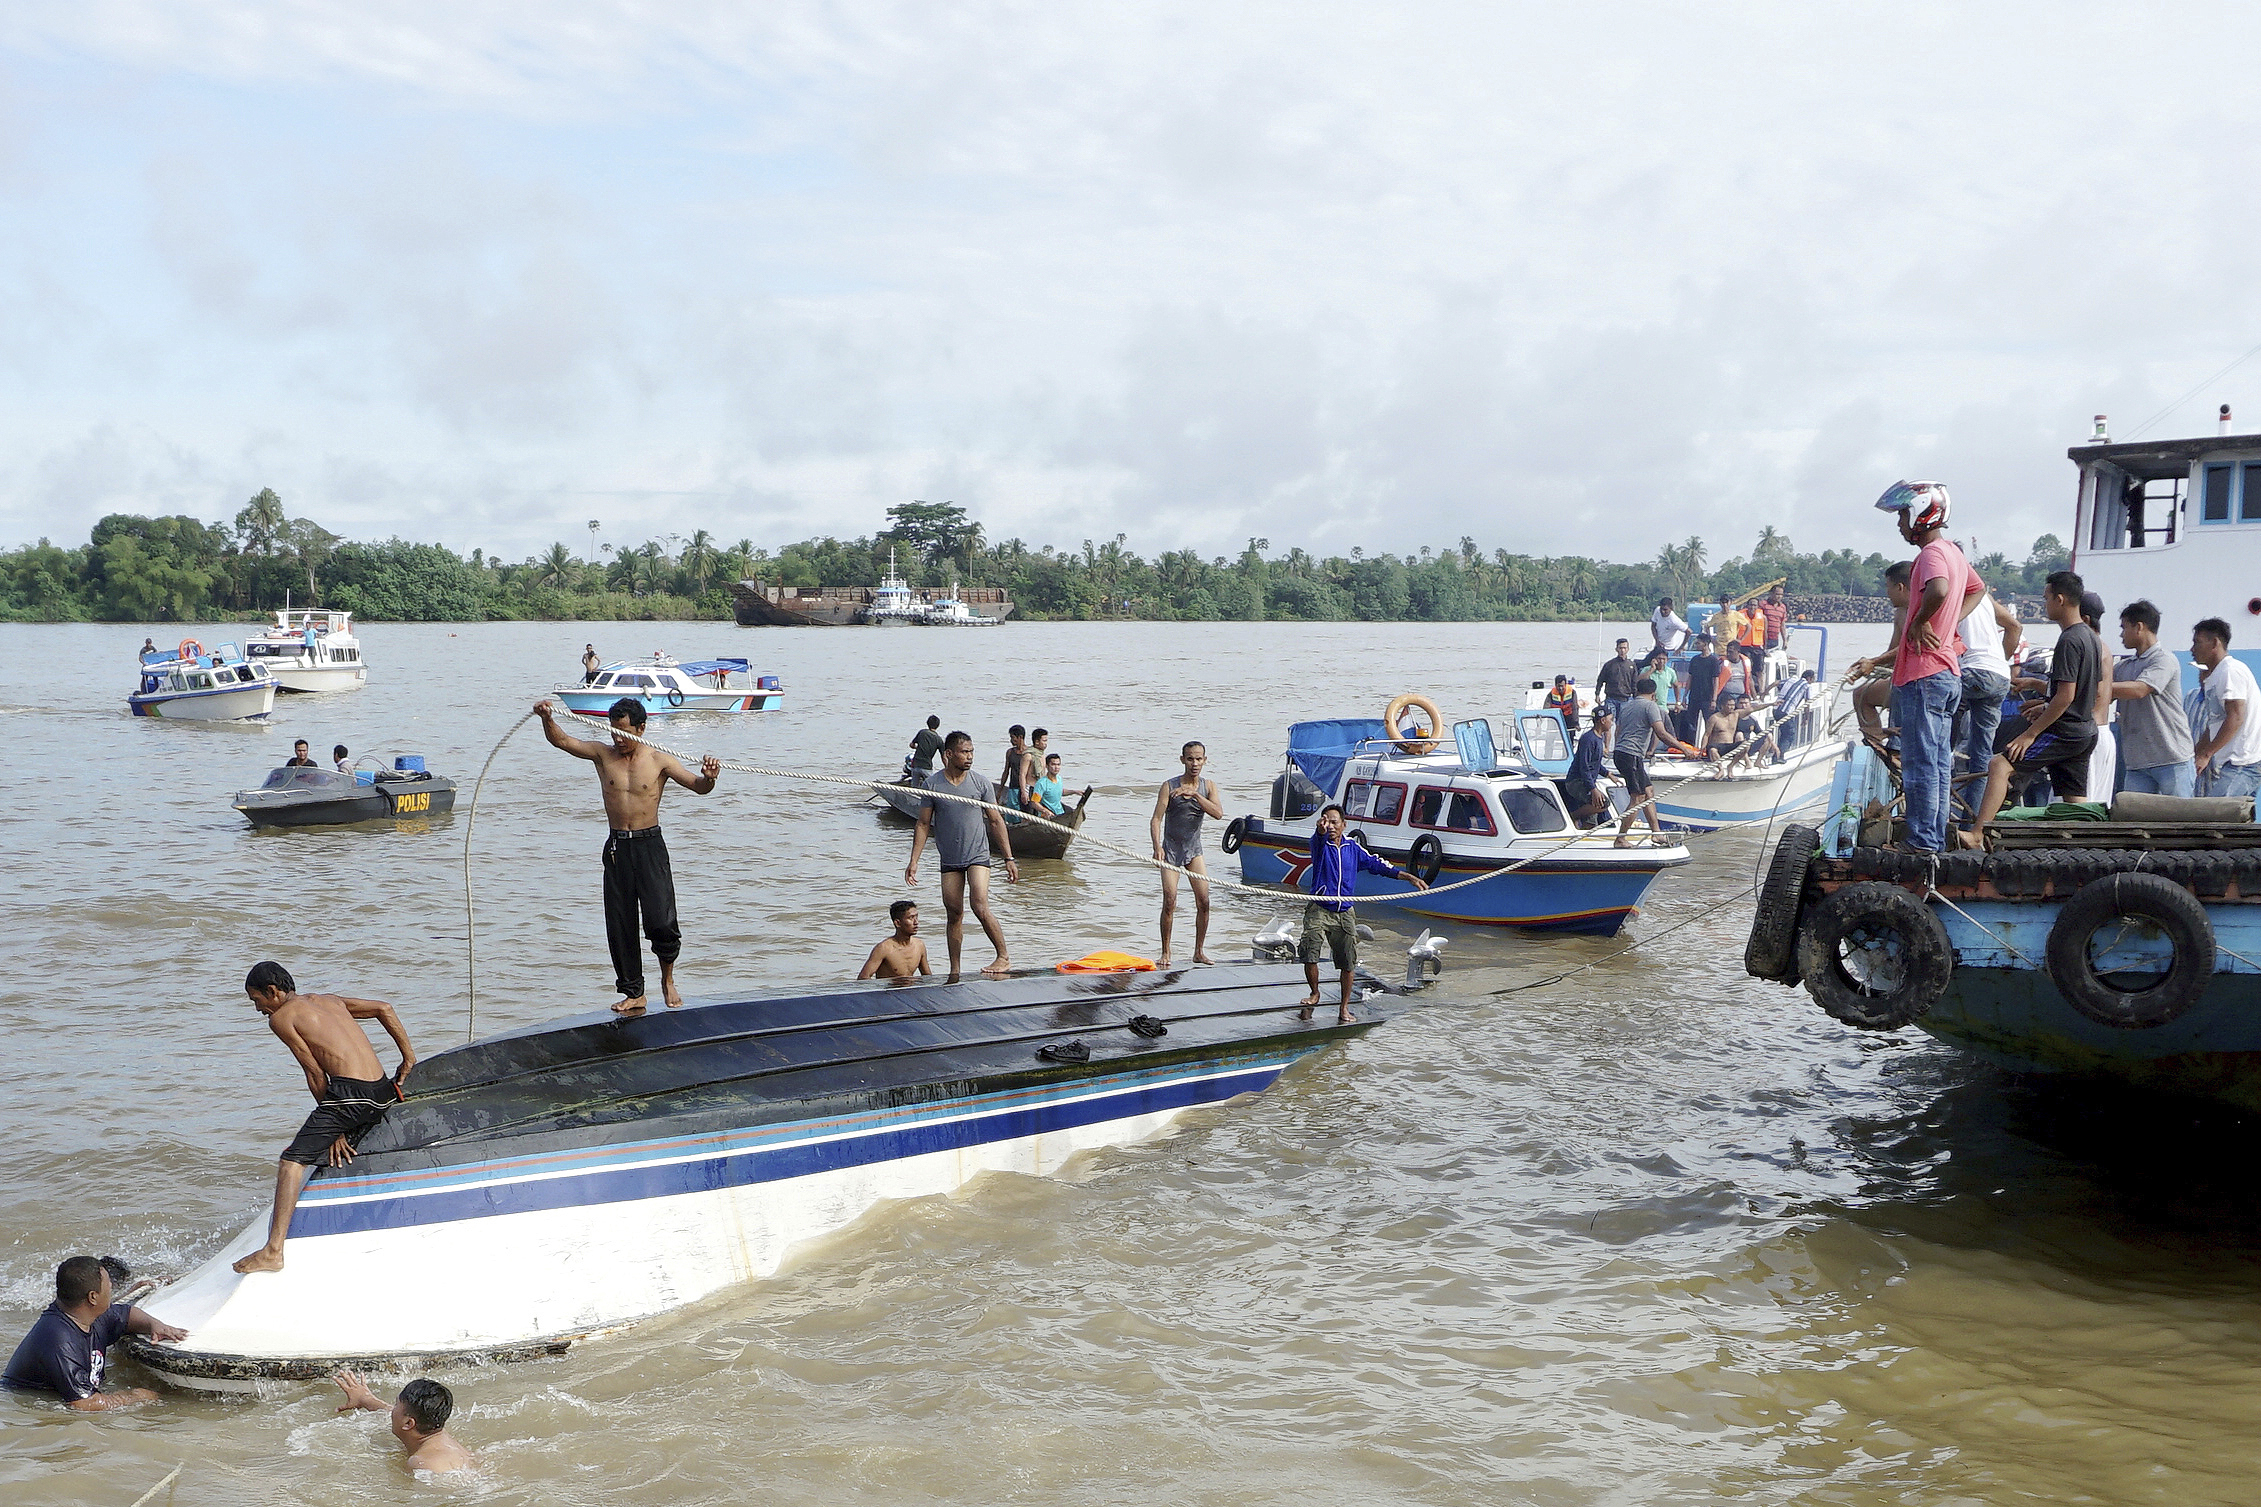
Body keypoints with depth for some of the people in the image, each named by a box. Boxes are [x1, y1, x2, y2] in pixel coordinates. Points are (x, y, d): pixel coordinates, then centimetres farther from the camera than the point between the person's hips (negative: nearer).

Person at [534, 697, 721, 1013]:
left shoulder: (659, 761, -1)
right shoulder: (603, 754, 5)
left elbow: (698, 786, -8)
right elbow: (562, 741, -4)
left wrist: (708, 777, -31)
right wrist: (547, 719, -24)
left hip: (650, 845, -3)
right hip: (617, 848, 3)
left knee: (661, 922, -12)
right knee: (619, 926, 5)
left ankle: (667, 978, 14)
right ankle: (633, 993, 17)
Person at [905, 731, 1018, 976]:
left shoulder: (981, 783, 0)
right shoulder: (932, 784, 0)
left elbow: (996, 821, 4)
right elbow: (923, 824, 4)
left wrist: (1009, 858, 2)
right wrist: (913, 861, -1)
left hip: (977, 856, -2)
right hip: (949, 860, 2)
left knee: (980, 907, -16)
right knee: (954, 914, 6)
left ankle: (1004, 957, -2)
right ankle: (954, 971, 15)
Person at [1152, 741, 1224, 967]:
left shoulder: (1208, 787, 2)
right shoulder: (1170, 786, -8)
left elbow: (1218, 813, -15)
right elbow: (1156, 819, -13)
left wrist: (1194, 794, -25)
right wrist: (1157, 846, -28)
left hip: (1194, 849, 3)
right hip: (1171, 849, -3)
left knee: (1204, 901, -2)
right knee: (1169, 901, -9)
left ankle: (1199, 951, 10)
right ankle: (1165, 953, -1)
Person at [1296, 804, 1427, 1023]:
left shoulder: (1352, 847, 6)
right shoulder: (1320, 844, -6)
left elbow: (1375, 863, 16)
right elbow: (1319, 839, -31)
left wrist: (1408, 876, 16)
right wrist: (1321, 830, -57)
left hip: (1345, 913, 3)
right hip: (1319, 909, -3)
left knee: (1348, 963, 3)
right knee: (1310, 955, -12)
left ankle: (1344, 1007, 17)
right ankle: (1315, 993, 15)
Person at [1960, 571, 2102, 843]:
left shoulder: (2069, 641, -16)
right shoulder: (2090, 637, 15)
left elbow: (2066, 695, -21)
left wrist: (2031, 733, -19)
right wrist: (2046, 707, 29)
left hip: (2064, 731, -10)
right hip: (2085, 732, 10)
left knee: (2000, 766, -16)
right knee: (2075, 803, 11)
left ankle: (1977, 835, -25)